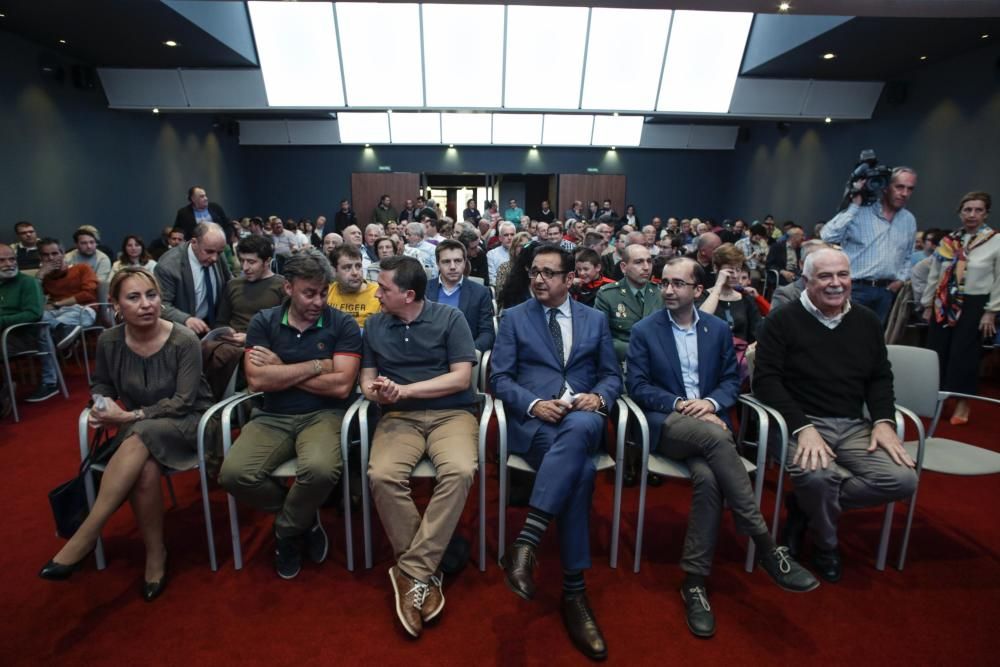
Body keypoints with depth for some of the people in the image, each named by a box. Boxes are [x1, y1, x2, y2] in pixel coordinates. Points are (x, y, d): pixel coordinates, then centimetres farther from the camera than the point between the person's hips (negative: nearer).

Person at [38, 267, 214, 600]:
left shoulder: (184, 340, -16)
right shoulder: (109, 341, -4)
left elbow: (183, 401, -17)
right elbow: (101, 384, 15)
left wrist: (133, 416, -24)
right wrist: (103, 404, -7)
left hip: (185, 423, -3)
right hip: (136, 430, 3)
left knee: (141, 436, -37)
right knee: (144, 469, -32)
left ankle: (84, 537, -26)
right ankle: (155, 555, -14)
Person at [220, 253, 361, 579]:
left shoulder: (343, 324, -3)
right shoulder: (263, 321, 4)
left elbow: (341, 386, -13)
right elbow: (258, 380, -9)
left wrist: (280, 370, -7)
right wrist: (316, 365, -9)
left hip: (322, 415, -2)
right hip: (272, 417, 3)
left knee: (320, 469, -33)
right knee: (234, 474, -23)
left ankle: (287, 531, 4)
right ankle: (304, 518, 8)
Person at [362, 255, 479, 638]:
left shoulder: (450, 319, -1)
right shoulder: (374, 326, 11)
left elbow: (461, 378, -7)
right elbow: (367, 380, 13)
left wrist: (403, 389, -12)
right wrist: (377, 392, -13)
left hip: (451, 413, -2)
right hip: (399, 417, 3)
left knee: (460, 472, -32)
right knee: (382, 475, -28)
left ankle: (412, 571, -17)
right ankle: (427, 571, -10)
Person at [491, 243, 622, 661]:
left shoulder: (596, 320, 17)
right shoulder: (514, 318, 11)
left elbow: (612, 375, 14)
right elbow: (500, 378, 3)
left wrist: (598, 398, -9)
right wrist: (533, 404, -15)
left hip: (582, 419, 2)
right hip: (532, 420, -2)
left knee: (579, 427, -37)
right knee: (581, 470, -33)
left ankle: (526, 542, -35)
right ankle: (573, 591, -22)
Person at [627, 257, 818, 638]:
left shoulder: (719, 329, 13)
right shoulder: (644, 331, 4)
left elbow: (732, 380, 11)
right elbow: (637, 386, -2)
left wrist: (711, 403, -10)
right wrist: (679, 404, -15)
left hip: (708, 421, 3)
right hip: (666, 424, -2)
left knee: (707, 476, -31)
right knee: (715, 437, -35)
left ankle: (694, 580, -19)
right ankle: (765, 546, -24)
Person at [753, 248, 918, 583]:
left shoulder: (867, 321, 13)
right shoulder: (782, 320, -5)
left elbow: (880, 377, 19)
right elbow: (765, 380, -10)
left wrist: (884, 420, 0)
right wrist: (802, 427, -20)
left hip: (855, 427, 6)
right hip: (801, 423, -5)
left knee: (903, 479, -18)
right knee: (816, 477, -33)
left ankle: (805, 506, 3)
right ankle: (826, 546, 5)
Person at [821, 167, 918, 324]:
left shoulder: (909, 220, 14)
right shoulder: (860, 212, -8)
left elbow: (907, 257, 26)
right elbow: (828, 237, -22)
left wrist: (902, 278, 11)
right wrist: (854, 205, -19)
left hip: (886, 292, 6)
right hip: (855, 288, -6)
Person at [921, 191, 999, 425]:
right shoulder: (948, 241, 6)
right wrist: (928, 305, 9)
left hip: (974, 305, -3)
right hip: (944, 303, 4)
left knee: (964, 355, 1)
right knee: (937, 352, 7)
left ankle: (962, 403, 17)